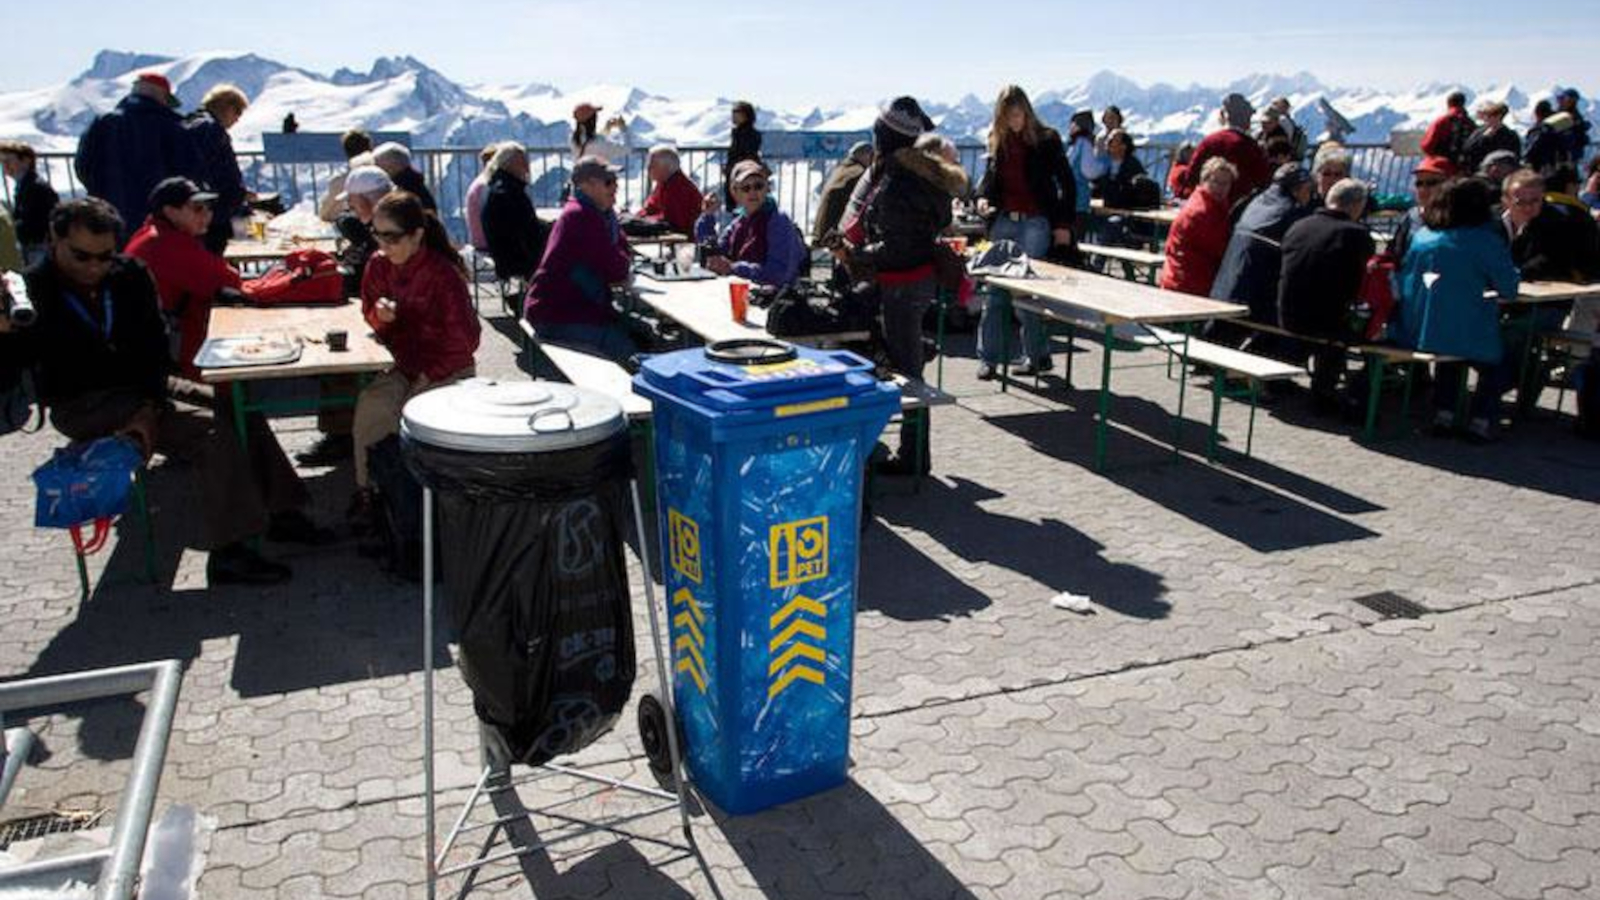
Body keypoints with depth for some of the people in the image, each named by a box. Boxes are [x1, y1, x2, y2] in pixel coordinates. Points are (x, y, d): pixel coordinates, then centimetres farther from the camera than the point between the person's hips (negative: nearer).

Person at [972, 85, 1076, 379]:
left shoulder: (1047, 140, -3)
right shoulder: (998, 141, 9)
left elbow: (1068, 183, 1)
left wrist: (1064, 224, -4)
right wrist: (982, 198, 1)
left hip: (1035, 223, -5)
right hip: (1003, 221, 5)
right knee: (994, 293, 3)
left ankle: (1038, 356, 7)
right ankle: (988, 358, 11)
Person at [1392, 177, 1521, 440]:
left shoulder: (1421, 235, 5)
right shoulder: (1487, 241, -9)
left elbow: (1401, 282, 16)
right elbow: (1509, 289, -6)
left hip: (1413, 333, 5)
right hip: (1465, 338, -4)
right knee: (1498, 360, 24)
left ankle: (1443, 414, 23)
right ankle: (1481, 420, 9)